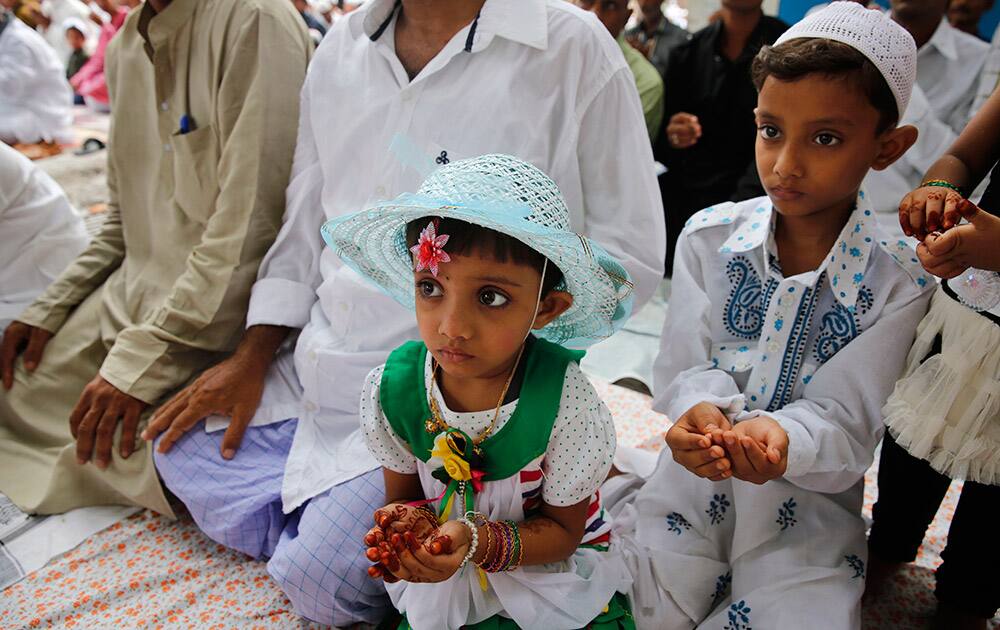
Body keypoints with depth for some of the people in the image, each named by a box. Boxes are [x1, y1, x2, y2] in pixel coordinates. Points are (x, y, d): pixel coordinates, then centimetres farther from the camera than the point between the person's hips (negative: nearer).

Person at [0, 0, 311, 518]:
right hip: (132, 291, 8)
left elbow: (250, 224, -22)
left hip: (212, 316, -8)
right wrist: (50, 306, 11)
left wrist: (144, 356, -20)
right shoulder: (125, 47, 13)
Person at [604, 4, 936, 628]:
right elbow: (684, 368, -8)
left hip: (808, 514, 0)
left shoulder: (900, 282, -11)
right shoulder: (708, 237, -7)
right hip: (693, 486, 1)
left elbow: (844, 418, -14)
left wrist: (780, 435, -37)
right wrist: (701, 409, -33)